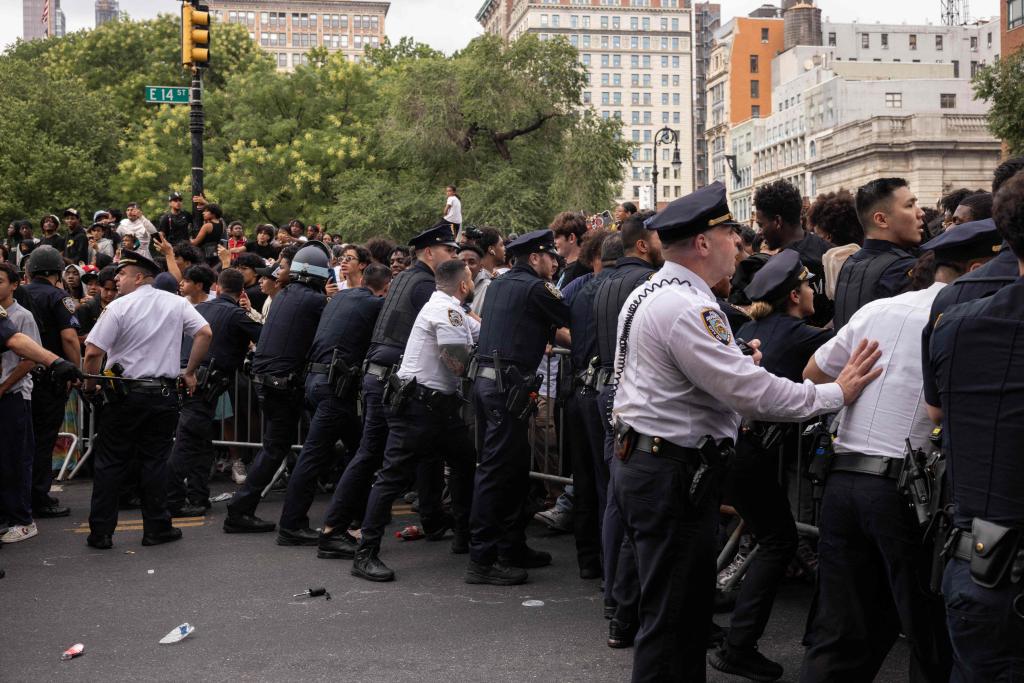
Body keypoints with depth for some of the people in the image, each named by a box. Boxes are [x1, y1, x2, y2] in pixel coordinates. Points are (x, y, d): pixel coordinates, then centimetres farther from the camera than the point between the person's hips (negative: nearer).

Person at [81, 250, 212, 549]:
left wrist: (91, 387, 2)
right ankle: (156, 529, 10)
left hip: (124, 394, -3)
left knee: (110, 463, 6)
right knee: (154, 462, 9)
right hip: (164, 393, 3)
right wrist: (190, 372, 5)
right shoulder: (176, 303, 4)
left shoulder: (119, 307, -8)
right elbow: (205, 333, -3)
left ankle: (101, 532, 9)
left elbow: (93, 351, -13)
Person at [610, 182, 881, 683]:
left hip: (640, 459, 11)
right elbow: (749, 391, -23)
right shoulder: (687, 308, -20)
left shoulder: (648, 294, 13)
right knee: (673, 621, -3)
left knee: (686, 609, 20)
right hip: (673, 474, -11)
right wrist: (837, 393, -14)